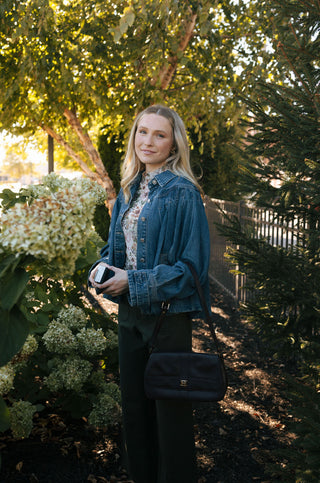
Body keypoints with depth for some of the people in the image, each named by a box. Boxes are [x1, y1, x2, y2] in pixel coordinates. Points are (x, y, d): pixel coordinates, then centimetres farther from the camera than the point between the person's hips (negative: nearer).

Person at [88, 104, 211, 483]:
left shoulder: (182, 193, -13)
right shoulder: (130, 189, 8)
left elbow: (191, 264, -15)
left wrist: (134, 282, -18)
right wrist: (103, 267, -5)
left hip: (167, 313, -7)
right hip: (130, 310, 7)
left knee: (170, 409, 6)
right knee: (133, 402, 18)